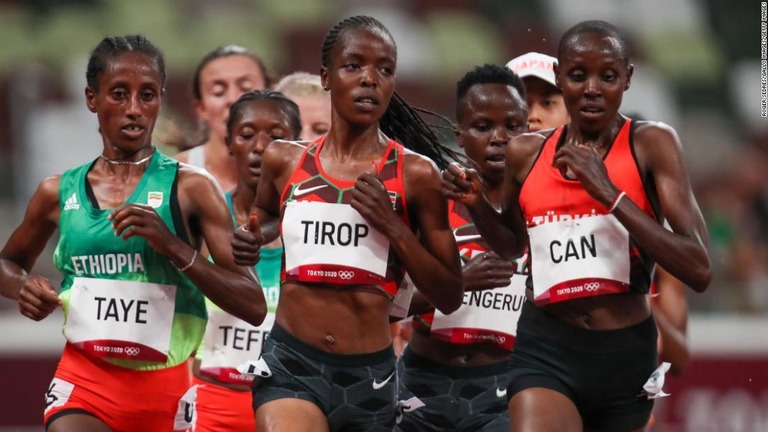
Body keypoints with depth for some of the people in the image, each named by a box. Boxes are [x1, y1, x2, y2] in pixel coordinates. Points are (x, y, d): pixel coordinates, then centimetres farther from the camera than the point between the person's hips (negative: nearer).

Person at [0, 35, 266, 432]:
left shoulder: (190, 189, -3)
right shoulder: (60, 193, 6)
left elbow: (253, 307, -9)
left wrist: (174, 246, -21)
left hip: (164, 388, -1)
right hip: (83, 381, 1)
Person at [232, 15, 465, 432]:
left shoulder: (415, 174, -1)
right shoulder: (285, 162, 5)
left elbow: (449, 297, 1)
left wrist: (393, 226, -11)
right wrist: (246, 243, 7)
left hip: (369, 373, 1)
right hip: (291, 364, 0)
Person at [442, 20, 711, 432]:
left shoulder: (651, 143, -5)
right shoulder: (528, 154, 5)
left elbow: (699, 271, -15)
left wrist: (609, 193, -20)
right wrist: (475, 204, 4)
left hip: (625, 352, 0)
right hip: (546, 349, 1)